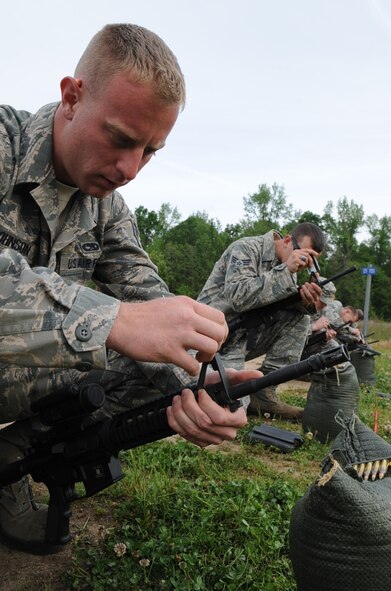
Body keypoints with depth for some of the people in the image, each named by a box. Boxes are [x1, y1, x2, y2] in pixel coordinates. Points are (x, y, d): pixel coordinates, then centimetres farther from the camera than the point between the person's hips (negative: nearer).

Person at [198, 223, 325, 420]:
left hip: (246, 335, 8)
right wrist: (286, 271, -29)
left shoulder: (285, 267, 7)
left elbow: (285, 307, 0)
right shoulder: (247, 249, -15)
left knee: (299, 318, -9)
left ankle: (263, 393, -10)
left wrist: (303, 300, -22)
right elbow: (238, 298, -30)